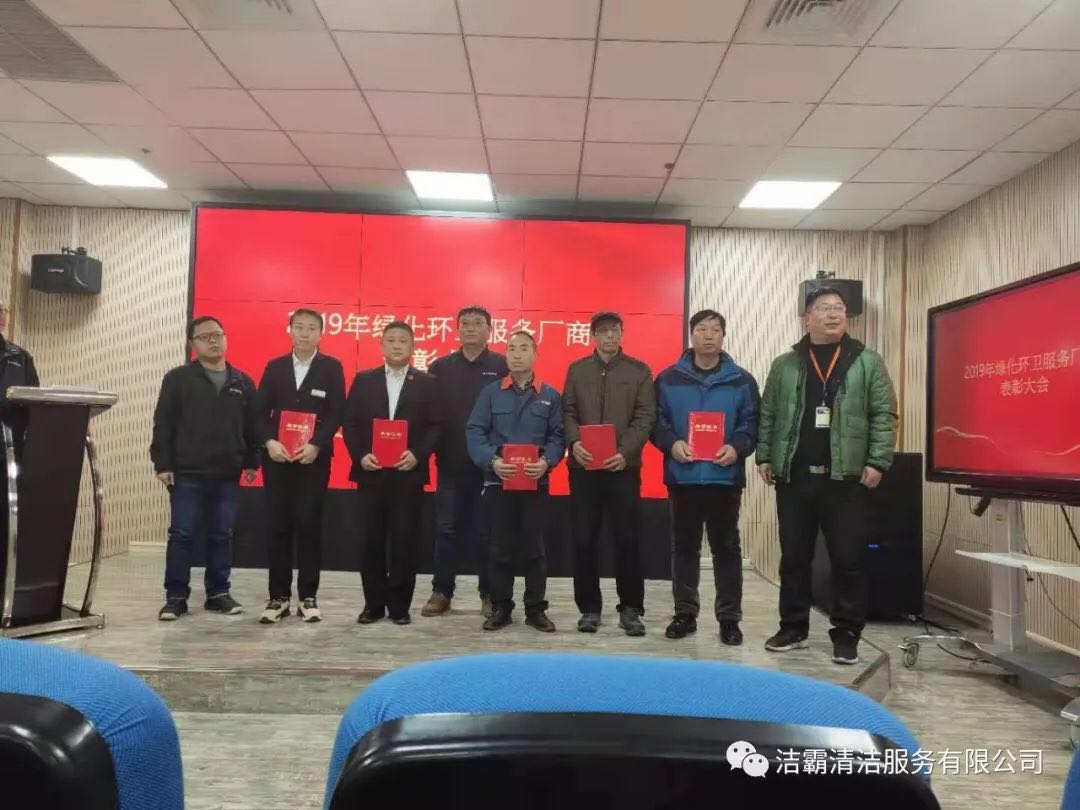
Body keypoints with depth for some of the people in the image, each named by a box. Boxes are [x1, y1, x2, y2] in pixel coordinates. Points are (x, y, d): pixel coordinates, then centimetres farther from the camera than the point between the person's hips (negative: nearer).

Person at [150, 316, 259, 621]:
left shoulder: (242, 382, 10)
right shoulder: (178, 379, 1)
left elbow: (251, 426, 13)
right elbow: (163, 425, -2)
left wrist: (251, 462, 10)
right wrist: (163, 464, -7)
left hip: (228, 475, 3)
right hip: (187, 473, -3)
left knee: (221, 535, 8)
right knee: (181, 535, 1)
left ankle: (218, 593, 18)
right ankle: (176, 596, 10)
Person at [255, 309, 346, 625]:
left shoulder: (332, 368, 3)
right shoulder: (274, 367, 10)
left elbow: (336, 413, -5)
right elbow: (261, 412, 6)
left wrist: (315, 445, -17)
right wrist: (269, 442, -11)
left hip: (314, 458, -2)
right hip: (277, 458, 2)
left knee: (310, 525, 0)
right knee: (278, 526, 4)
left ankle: (308, 596, 10)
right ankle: (279, 596, 13)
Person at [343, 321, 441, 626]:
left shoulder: (426, 383, 6)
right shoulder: (363, 380, 9)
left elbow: (435, 426, 0)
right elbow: (350, 423, 5)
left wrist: (418, 454, -14)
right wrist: (360, 455, -9)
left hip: (408, 473, -1)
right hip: (371, 472, 1)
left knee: (405, 541, 2)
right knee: (371, 540, 5)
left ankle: (400, 604, 14)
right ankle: (373, 603, 18)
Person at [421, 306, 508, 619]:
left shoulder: (503, 367, -2)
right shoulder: (440, 367, 7)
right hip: (451, 463, 2)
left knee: (486, 530, 7)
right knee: (447, 529, 9)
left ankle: (490, 594, 19)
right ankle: (441, 592, 20)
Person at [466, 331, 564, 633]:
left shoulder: (550, 396, 6)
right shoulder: (490, 393, 5)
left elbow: (557, 436, 2)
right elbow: (474, 432, -2)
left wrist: (546, 461, -17)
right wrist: (492, 461, -18)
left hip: (536, 482, 0)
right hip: (497, 480, 0)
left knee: (534, 546, 6)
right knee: (500, 547, 7)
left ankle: (536, 609, 17)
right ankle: (500, 608, 19)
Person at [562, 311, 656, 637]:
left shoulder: (639, 371, 5)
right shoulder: (576, 370, 11)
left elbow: (645, 417, -1)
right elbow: (568, 411, 6)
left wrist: (625, 451, -14)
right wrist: (573, 442, -13)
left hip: (624, 466, -1)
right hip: (583, 466, 2)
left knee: (627, 538, 2)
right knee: (584, 539, 5)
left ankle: (631, 608, 15)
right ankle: (589, 607, 17)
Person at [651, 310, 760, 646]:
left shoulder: (742, 381, 5)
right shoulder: (668, 378, 5)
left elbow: (752, 424, 2)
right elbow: (656, 422, 4)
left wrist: (737, 447, -16)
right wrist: (671, 443, -14)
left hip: (725, 477, -1)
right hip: (682, 476, 1)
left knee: (726, 547, 6)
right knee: (684, 546, 10)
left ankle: (729, 617, 17)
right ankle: (685, 613, 22)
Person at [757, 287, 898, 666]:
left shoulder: (867, 362, 4)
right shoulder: (785, 365, 10)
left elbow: (884, 415, 0)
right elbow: (768, 415, 10)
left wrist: (877, 461, -8)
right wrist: (764, 457, 3)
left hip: (845, 478, -2)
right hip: (793, 477, 2)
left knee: (848, 560, 3)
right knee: (793, 557, 10)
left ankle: (846, 635, 15)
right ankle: (793, 628, 23)